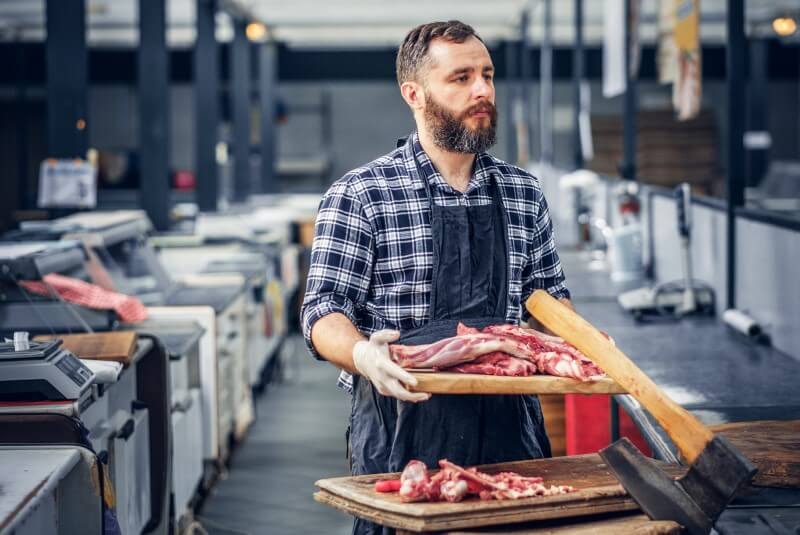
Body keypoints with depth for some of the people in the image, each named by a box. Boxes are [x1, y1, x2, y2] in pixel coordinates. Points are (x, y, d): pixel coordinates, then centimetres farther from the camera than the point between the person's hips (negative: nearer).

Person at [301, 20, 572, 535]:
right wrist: (362, 353, -28)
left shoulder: (525, 193, 11)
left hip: (510, 425, 4)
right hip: (403, 425, -4)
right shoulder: (359, 195, -4)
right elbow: (324, 310, -7)